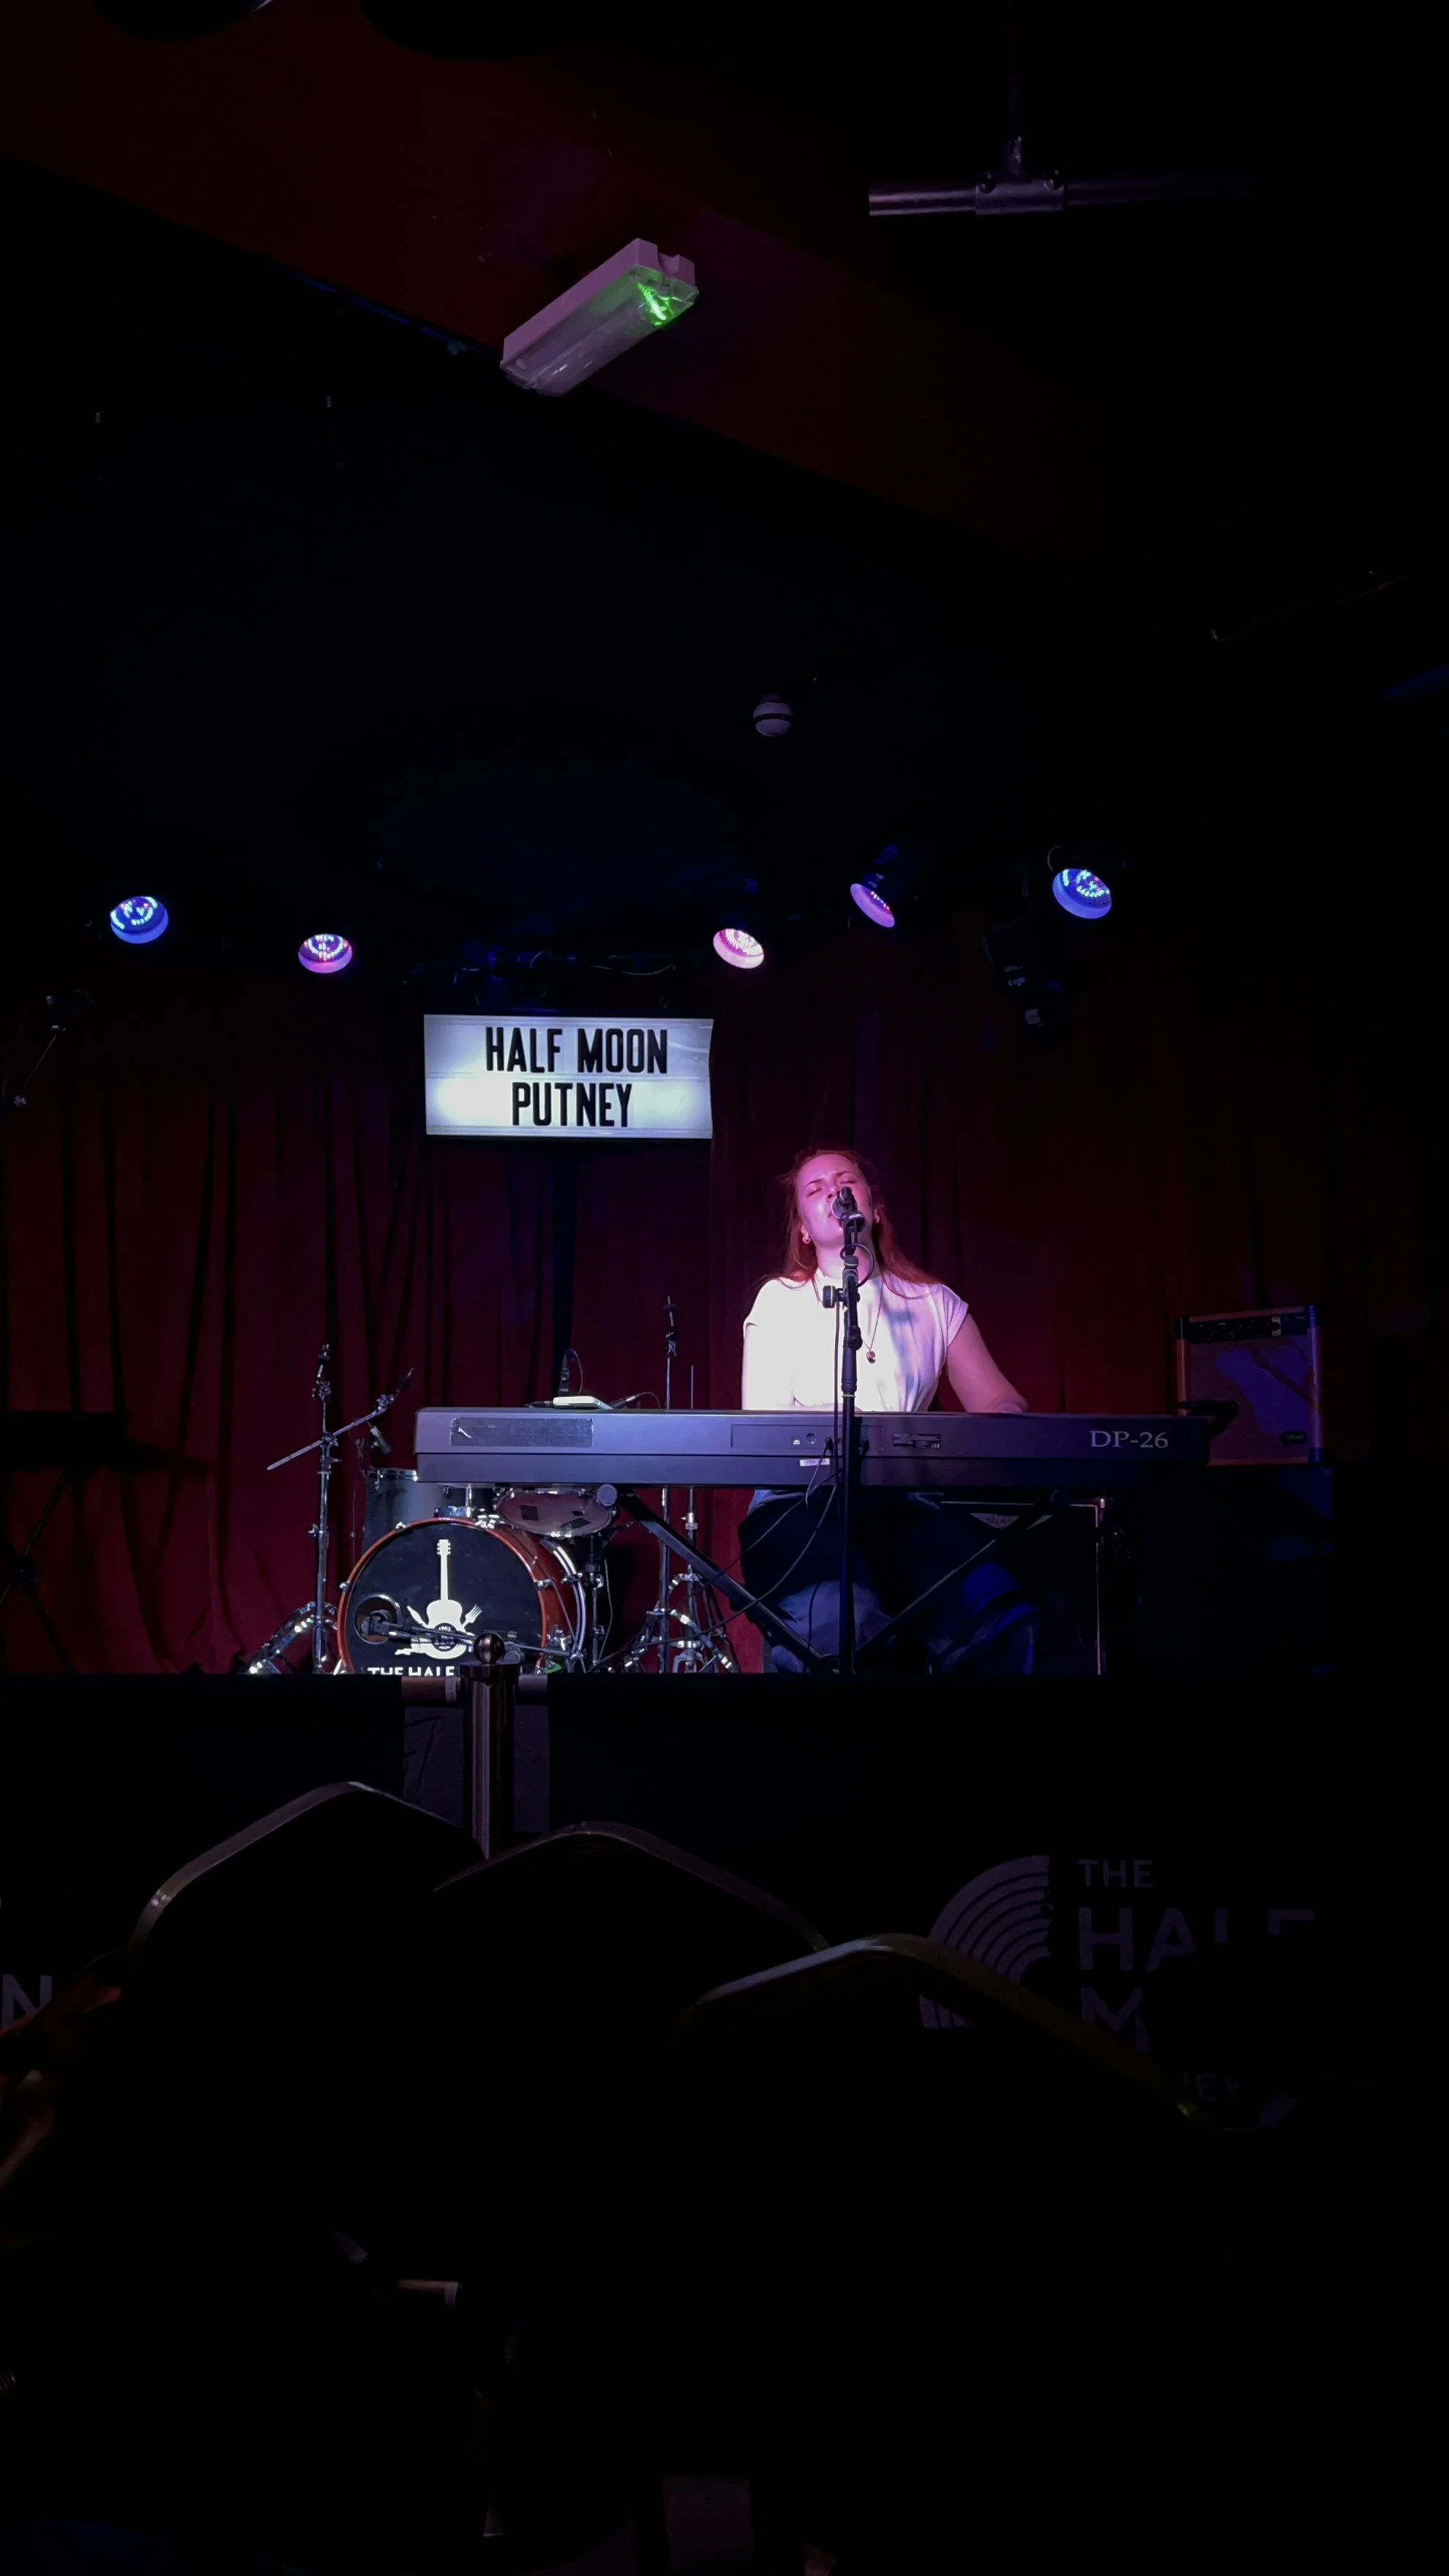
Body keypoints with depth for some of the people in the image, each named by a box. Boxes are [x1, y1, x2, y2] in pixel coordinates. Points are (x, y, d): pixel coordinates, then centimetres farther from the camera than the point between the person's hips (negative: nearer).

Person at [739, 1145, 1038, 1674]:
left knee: (1004, 1622, -31)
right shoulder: (779, 1301, 13)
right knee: (838, 1626, -39)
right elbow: (762, 1424, 2)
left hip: (910, 1499, 2)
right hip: (803, 1500, -2)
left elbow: (1003, 1405, 14)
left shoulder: (934, 1303, 19)